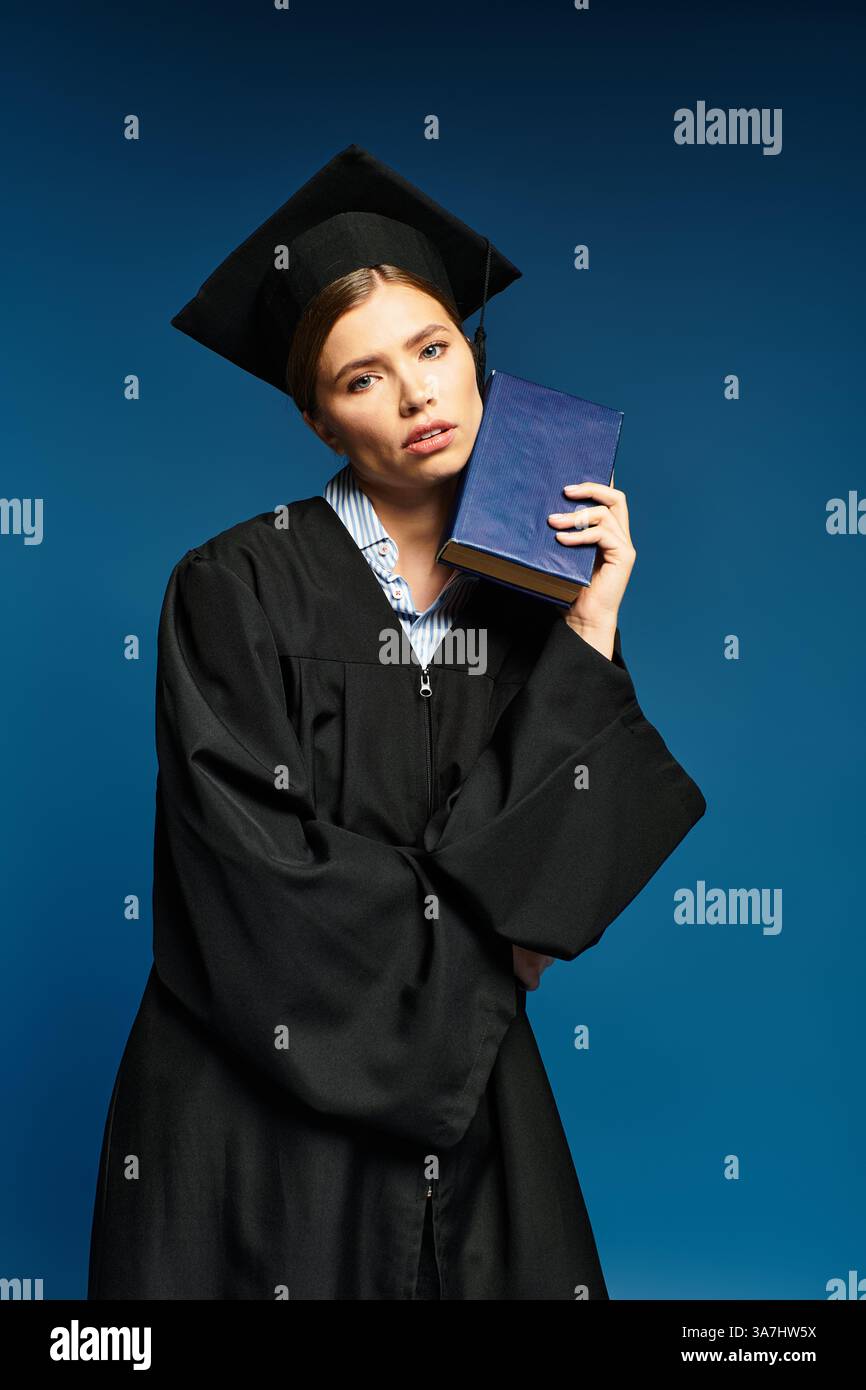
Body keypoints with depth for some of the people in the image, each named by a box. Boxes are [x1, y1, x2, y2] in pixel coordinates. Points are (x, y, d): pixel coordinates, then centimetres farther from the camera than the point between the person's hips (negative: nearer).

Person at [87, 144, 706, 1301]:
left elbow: (568, 871, -6)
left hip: (468, 1110, 4)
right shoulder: (239, 587, -11)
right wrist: (481, 955, -7)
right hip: (268, 1107, -3)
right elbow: (263, 879, -17)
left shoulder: (534, 601, 2)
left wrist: (593, 631, -12)